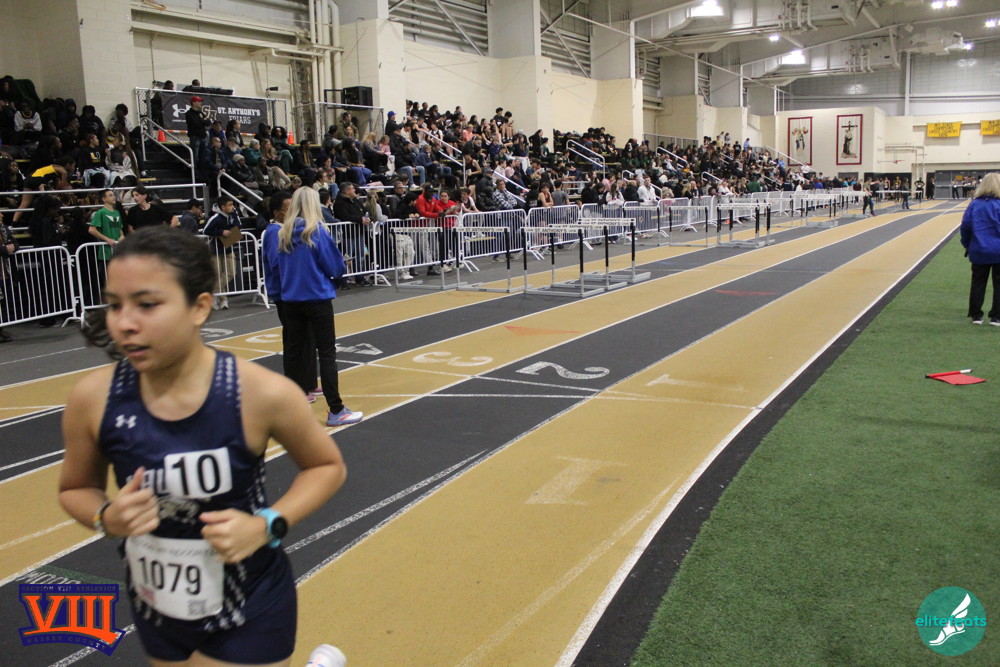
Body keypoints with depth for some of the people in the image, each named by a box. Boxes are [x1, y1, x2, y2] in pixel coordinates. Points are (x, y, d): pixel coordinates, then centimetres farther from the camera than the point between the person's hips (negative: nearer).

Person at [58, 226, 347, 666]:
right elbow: (75, 489, 4)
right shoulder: (92, 399, -15)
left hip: (249, 611, -3)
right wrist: (107, 518, -16)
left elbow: (328, 466, -6)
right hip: (157, 611, 4)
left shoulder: (261, 393, -23)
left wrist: (266, 525, -19)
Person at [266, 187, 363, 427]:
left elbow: (273, 266, 8)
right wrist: (342, 267, 12)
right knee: (327, 352, -1)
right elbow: (336, 267, -9)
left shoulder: (284, 233, 1)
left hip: (291, 300, 5)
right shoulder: (318, 231, -11)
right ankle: (336, 411, 0)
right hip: (318, 298, -5)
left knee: (293, 351, 12)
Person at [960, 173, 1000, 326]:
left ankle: (976, 316, 13)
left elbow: (965, 226, -3)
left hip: (979, 251, 2)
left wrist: (967, 245, 11)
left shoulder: (974, 204, -3)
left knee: (978, 283, 11)